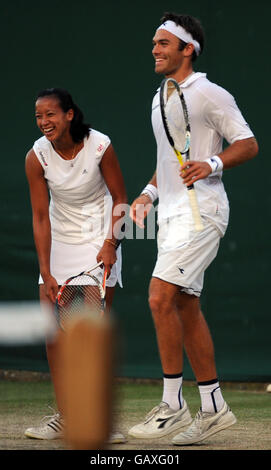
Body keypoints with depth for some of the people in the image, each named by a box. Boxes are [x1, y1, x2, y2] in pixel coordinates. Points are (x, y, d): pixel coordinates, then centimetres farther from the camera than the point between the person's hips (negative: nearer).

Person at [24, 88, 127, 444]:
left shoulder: (100, 146, -18)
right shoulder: (37, 156, -13)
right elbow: (41, 218, -10)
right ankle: (63, 418, 3)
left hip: (100, 238, -3)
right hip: (59, 239, 3)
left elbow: (119, 197, -4)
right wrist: (46, 274, -14)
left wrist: (111, 244, -14)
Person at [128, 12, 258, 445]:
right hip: (171, 212, 9)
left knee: (161, 298, -18)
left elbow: (249, 144, -9)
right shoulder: (160, 100, 17)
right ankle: (214, 408, 15)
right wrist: (150, 191, 14)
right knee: (186, 308, 8)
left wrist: (211, 164, -25)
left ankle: (173, 406, -11)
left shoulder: (210, 95, -8)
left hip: (200, 210, -9)